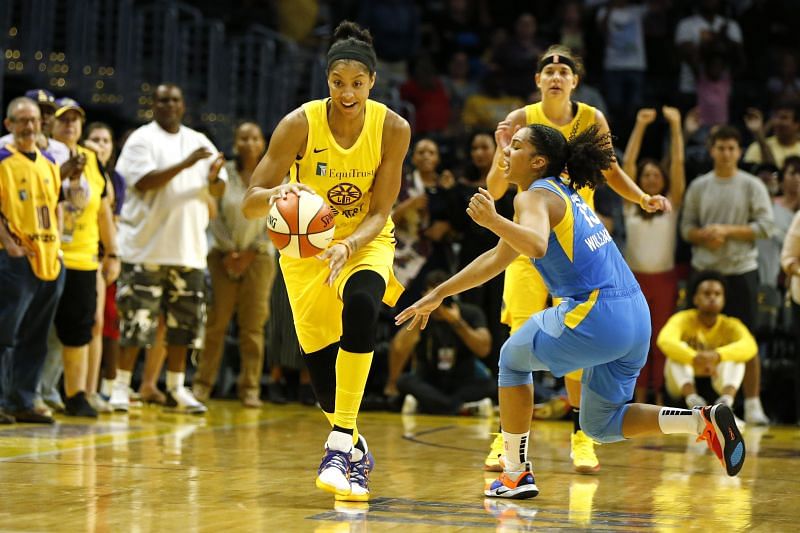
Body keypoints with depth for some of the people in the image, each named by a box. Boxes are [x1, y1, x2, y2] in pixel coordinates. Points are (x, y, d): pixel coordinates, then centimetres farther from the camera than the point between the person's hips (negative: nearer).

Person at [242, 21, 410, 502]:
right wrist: (276, 194, -43)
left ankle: (341, 443, -29)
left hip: (365, 241, -1)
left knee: (361, 305, -33)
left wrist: (348, 247, -35)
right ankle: (355, 449, 31)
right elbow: (250, 204, -20)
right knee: (319, 358, 0)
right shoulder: (300, 124, -20)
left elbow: (379, 213, -15)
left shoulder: (393, 129, -18)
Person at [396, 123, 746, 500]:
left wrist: (494, 221, -43)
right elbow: (498, 259, 27)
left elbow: (537, 245, -30)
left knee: (513, 358, 18)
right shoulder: (563, 194, 22)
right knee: (600, 425, 19)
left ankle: (516, 473, 18)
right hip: (635, 317, 8)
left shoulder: (535, 197, -6)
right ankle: (704, 421, 0)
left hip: (594, 318, -8)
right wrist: (438, 295, 29)